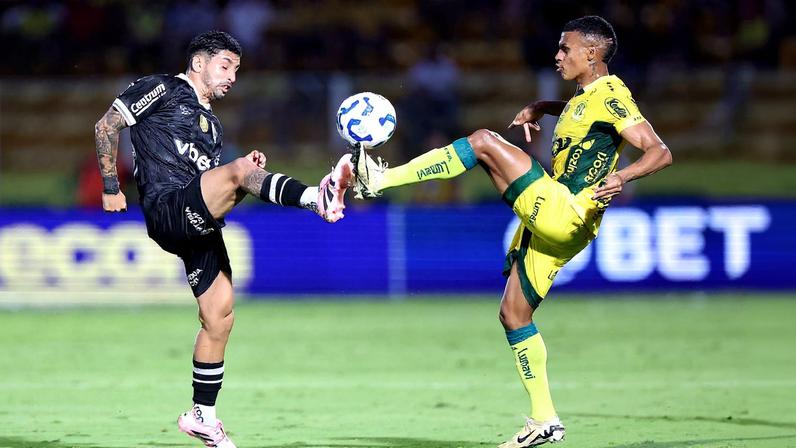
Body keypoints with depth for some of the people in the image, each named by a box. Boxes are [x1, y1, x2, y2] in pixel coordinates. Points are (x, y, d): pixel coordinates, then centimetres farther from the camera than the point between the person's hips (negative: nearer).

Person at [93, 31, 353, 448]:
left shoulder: (209, 123, 29)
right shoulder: (163, 89, 6)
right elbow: (106, 126, 2)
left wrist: (249, 172, 10)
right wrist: (111, 188, -2)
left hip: (198, 226, 9)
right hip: (167, 209, -9)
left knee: (219, 318, 6)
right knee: (239, 169, -31)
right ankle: (317, 197, -59)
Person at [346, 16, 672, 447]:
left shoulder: (610, 96, -9)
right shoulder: (586, 96, 19)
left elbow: (660, 152, -17)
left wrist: (622, 176, -36)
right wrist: (541, 108, 25)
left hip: (564, 214, -10)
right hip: (547, 222, 10)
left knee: (484, 141, -19)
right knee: (513, 314, 11)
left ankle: (380, 179, -20)